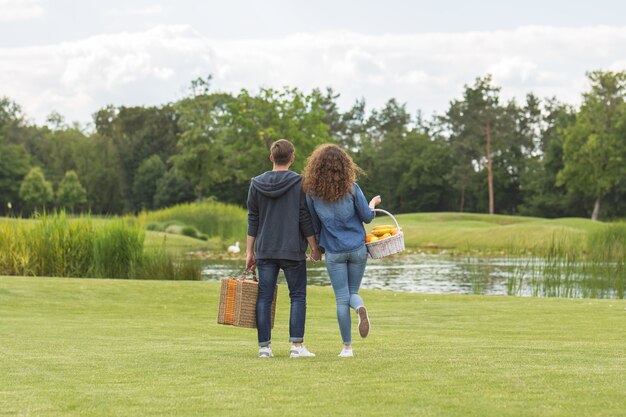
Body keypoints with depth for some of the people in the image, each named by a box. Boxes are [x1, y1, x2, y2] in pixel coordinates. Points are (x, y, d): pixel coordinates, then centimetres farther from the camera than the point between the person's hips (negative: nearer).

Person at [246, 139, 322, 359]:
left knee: (264, 297, 5)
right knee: (298, 296, 4)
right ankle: (297, 345, -2)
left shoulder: (256, 184, 4)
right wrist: (315, 249, 3)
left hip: (265, 250, 3)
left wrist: (249, 251, 11)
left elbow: (252, 220, 6)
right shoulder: (299, 183, -6)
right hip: (293, 250, -3)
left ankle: (264, 346, 4)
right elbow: (305, 219, -5)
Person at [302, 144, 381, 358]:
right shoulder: (351, 188, -8)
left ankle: (347, 346, 5)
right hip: (357, 248, 0)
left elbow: (314, 223, 8)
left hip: (334, 252, 0)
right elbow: (367, 217, -2)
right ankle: (360, 308, -23)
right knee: (353, 292, 14)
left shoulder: (313, 193, -4)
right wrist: (373, 204, 19)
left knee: (341, 299, 6)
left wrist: (316, 247, 23)